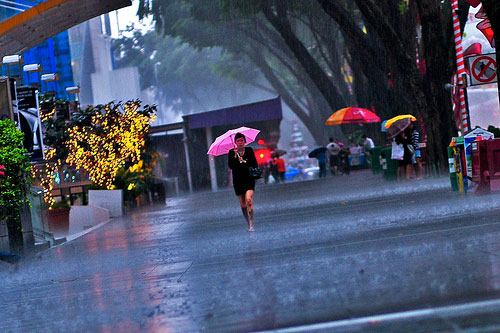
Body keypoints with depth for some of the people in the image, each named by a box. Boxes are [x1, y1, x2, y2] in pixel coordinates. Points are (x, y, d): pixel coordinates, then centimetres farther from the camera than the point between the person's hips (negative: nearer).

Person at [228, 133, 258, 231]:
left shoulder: (249, 150, 3)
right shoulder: (232, 153, 2)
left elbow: (255, 164, -1)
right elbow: (230, 166, -9)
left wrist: (245, 162, -14)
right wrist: (235, 157, -21)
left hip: (249, 180, -1)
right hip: (238, 181, 1)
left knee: (248, 199, -21)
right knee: (243, 205, 5)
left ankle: (251, 224, -20)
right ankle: (248, 223, 24)